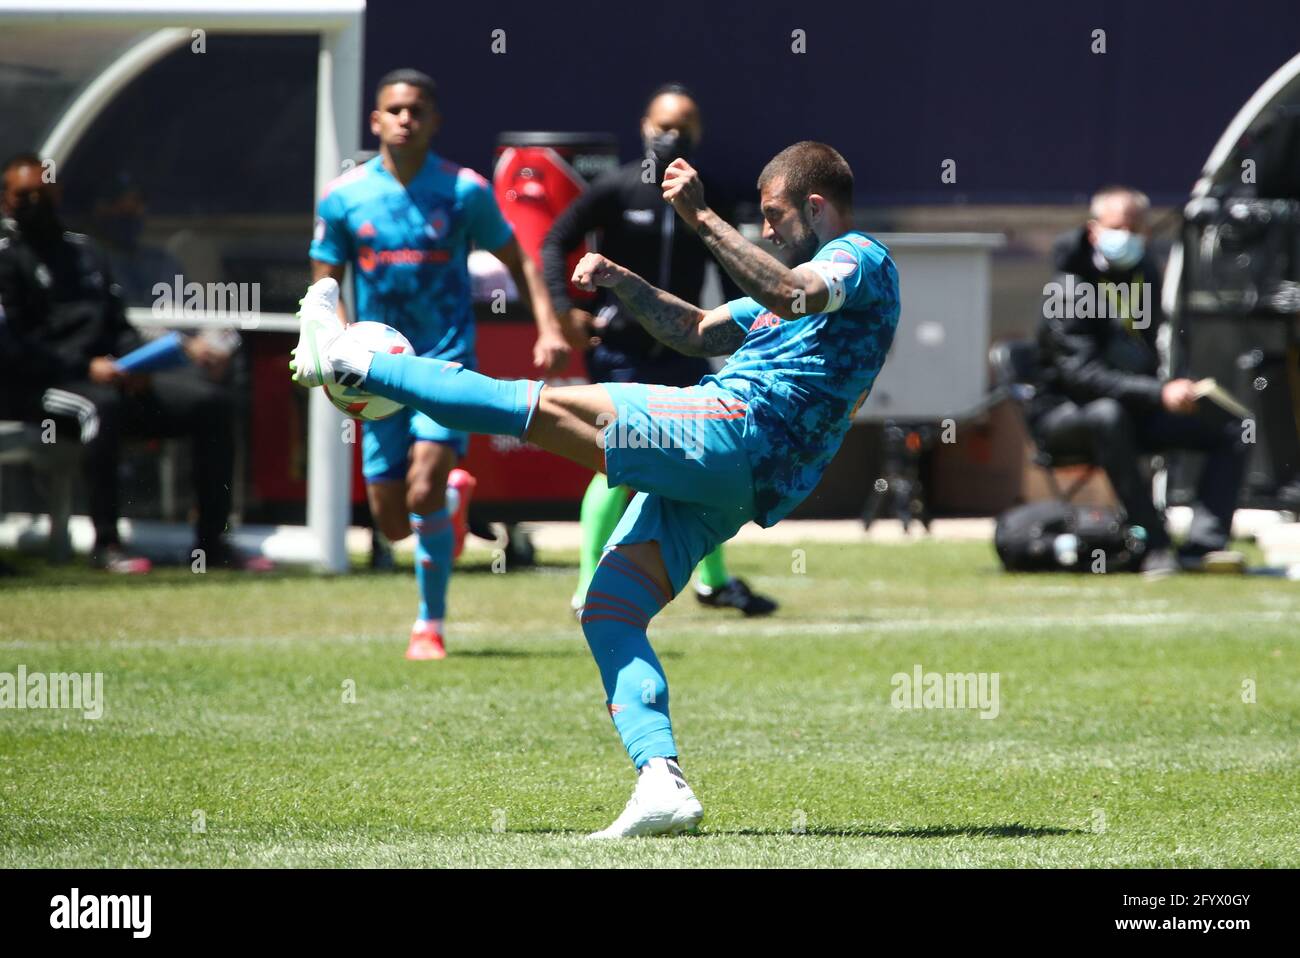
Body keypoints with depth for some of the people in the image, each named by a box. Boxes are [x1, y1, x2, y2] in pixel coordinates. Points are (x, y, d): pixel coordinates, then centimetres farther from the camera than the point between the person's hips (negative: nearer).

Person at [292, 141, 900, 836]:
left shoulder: (862, 258, 1)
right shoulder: (818, 271, 32)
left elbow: (794, 296, -22)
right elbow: (700, 334, 35)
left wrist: (703, 220, -24)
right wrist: (621, 283, 22)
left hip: (735, 429, -10)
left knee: (548, 407, -11)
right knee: (607, 610, 1)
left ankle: (350, 362, -8)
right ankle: (661, 785, -12)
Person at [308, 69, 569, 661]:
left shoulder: (464, 190, -4)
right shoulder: (343, 197, -1)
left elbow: (516, 260, 6)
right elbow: (325, 285, 5)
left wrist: (548, 327, -8)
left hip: (448, 360, -3)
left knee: (423, 493, -21)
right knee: (392, 523, 5)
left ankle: (430, 624, -5)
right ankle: (455, 494, 41)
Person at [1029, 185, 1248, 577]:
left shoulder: (1146, 275, 8)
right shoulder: (1071, 291, -18)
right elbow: (1082, 373, -30)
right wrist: (1159, 393, -39)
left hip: (1136, 411, 8)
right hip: (1065, 417, -8)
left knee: (1231, 434, -7)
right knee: (1108, 416, -42)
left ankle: (1202, 544, -27)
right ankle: (1155, 548, -42)